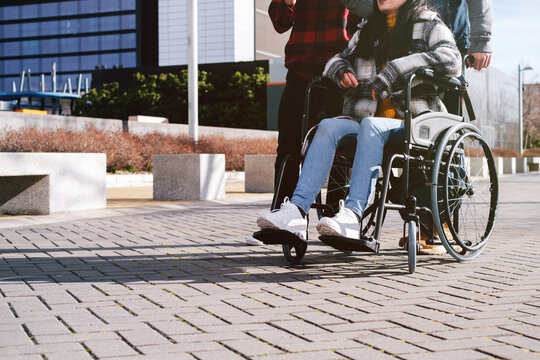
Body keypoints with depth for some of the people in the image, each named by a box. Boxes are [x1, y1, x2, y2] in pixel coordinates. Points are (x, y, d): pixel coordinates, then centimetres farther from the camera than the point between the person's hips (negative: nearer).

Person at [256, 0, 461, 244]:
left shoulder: (429, 24, 8)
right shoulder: (369, 29, 24)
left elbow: (451, 60, -11)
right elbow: (337, 60, 33)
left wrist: (394, 71, -17)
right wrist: (341, 71, 7)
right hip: (370, 121, 5)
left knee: (371, 125, -36)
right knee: (329, 126, -24)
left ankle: (352, 215, -49)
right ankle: (296, 210, -38)